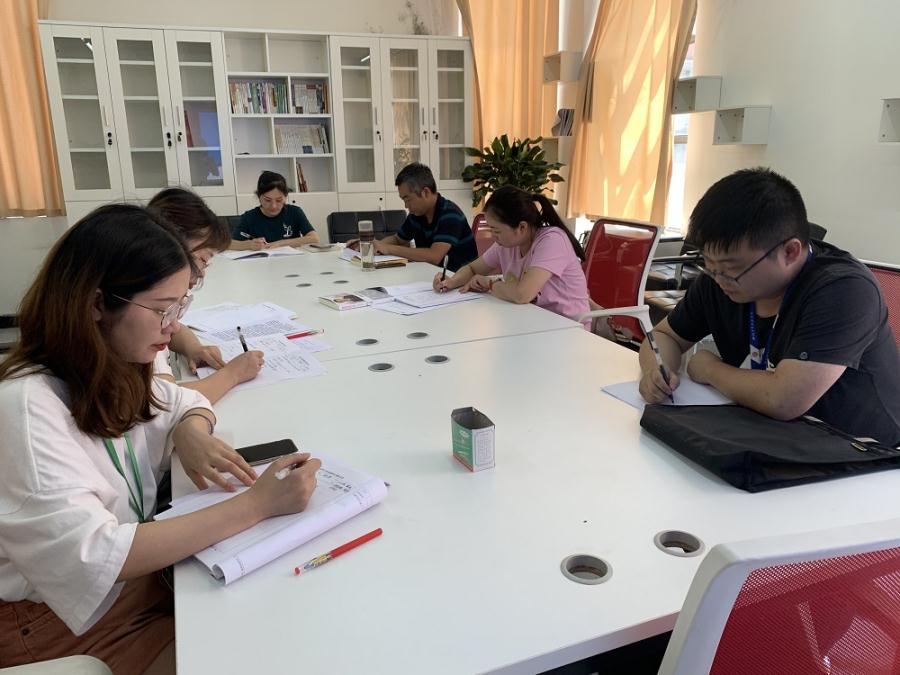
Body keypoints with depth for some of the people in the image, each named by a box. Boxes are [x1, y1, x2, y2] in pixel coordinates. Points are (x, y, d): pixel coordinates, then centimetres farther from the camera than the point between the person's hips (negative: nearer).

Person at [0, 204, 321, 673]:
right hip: (62, 621, -6)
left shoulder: (112, 373, -4)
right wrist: (255, 505, -32)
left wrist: (191, 430, -11)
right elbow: (93, 557, -33)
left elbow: (189, 401, 14)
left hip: (138, 572, 7)